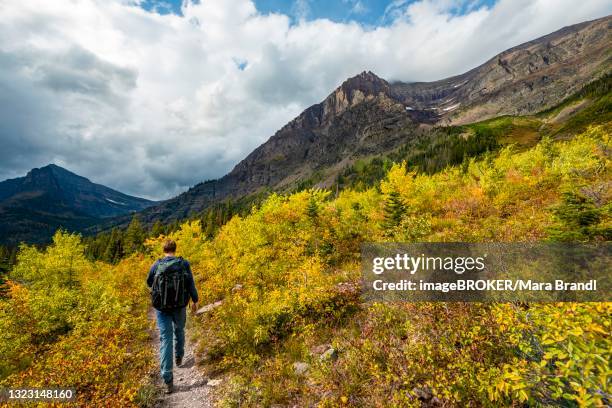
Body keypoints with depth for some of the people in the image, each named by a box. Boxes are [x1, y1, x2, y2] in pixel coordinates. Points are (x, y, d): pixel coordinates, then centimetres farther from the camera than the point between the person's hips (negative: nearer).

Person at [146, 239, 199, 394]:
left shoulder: (156, 265, -3)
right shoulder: (184, 263, -8)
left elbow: (149, 283, 13)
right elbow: (191, 283, -7)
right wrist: (195, 300, 5)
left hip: (162, 307, 0)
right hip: (179, 305, 0)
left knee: (165, 339, 1)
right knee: (179, 330, 27)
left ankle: (168, 379, -4)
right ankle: (179, 357, 47)